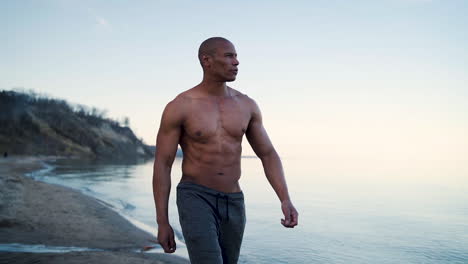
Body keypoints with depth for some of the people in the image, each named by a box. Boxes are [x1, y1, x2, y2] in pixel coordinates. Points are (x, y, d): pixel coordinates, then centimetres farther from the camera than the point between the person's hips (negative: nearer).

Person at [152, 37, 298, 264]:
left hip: (232, 204, 5)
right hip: (195, 199, -5)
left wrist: (285, 200, -10)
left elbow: (268, 155, 5)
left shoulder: (247, 105, 4)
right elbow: (162, 165, -6)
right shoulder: (179, 107, -8)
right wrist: (162, 223, -8)